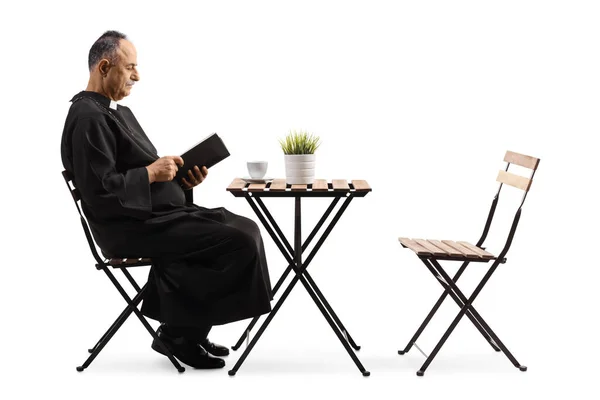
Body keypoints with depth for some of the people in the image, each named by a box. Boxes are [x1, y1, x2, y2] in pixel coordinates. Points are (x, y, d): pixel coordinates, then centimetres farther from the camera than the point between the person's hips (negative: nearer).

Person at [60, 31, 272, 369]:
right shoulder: (89, 118, -15)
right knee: (239, 242, -17)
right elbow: (99, 192, -23)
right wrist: (151, 173, -14)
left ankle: (190, 330, 6)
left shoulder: (118, 112, 19)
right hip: (131, 227, -10)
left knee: (245, 228, 2)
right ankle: (180, 332, -1)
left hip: (157, 213, 10)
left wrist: (181, 178, 5)